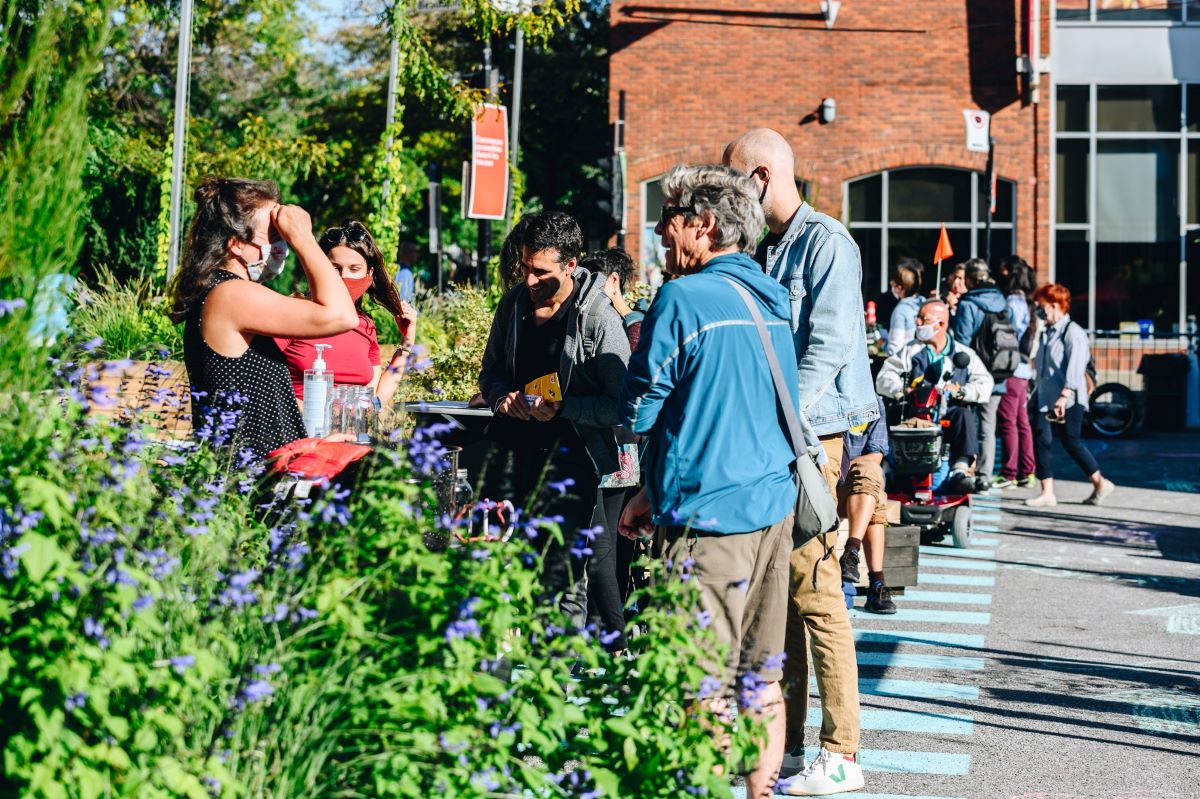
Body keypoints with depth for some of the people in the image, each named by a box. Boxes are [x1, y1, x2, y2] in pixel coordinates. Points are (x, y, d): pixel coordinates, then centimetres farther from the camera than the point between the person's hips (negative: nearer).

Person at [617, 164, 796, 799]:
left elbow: (638, 413, -9)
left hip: (709, 513, -8)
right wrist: (656, 494, 23)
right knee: (761, 676, 13)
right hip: (774, 504, 8)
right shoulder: (773, 301, 12)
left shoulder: (684, 299, -13)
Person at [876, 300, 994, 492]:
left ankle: (960, 470, -44)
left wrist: (959, 391, -16)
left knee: (963, 414, -34)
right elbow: (884, 379, 7)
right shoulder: (910, 351, 19)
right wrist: (903, 390, -13)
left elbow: (984, 385, 2)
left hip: (949, 414, 0)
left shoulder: (964, 354, 16)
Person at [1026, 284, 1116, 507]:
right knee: (1040, 440, -2)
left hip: (1068, 400, -8)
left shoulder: (1073, 332, -11)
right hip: (1045, 397, 8)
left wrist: (1064, 396, -29)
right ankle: (1047, 493, 0)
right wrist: (1036, 392, 19)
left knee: (1070, 442, -1)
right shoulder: (1046, 333, 16)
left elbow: (1075, 367, -20)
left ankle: (1100, 483, 16)